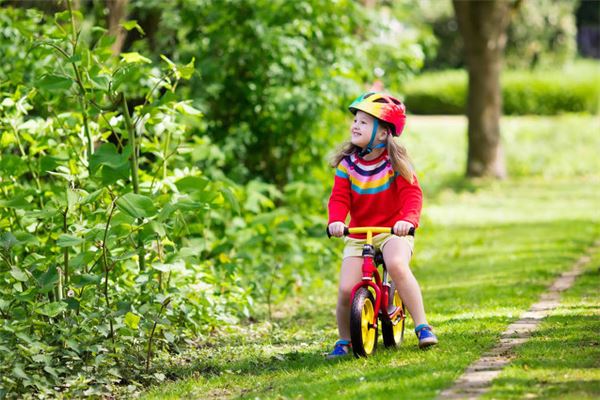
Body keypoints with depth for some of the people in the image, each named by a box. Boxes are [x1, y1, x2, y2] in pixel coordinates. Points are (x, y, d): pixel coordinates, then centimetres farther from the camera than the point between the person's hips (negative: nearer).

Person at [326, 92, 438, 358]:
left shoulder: (394, 161, -9)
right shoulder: (347, 163, -2)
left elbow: (412, 193, -16)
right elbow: (339, 198, -6)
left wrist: (408, 219, -36)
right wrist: (335, 221, -28)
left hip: (393, 231, -3)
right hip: (358, 235, 3)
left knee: (397, 265, -35)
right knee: (346, 289, -15)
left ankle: (422, 326, -25)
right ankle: (344, 340, 11)